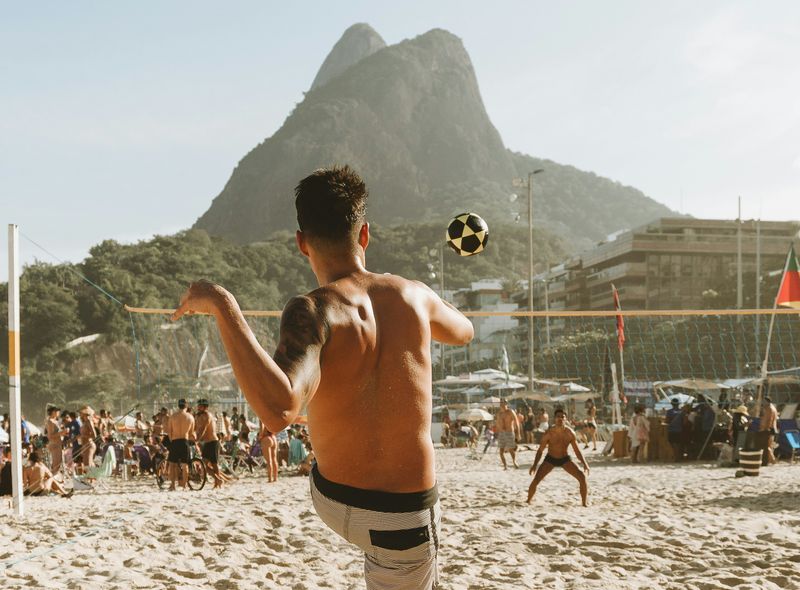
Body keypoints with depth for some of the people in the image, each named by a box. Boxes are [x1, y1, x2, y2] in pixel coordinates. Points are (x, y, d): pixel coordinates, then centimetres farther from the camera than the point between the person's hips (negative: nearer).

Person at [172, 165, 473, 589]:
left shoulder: (313, 311, -21)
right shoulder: (413, 295, -9)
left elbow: (279, 410, -41)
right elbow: (464, 331, 16)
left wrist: (223, 307, -36)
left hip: (331, 501, 0)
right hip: (403, 521, 0)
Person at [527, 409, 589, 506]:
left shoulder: (569, 433, -15)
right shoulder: (549, 433, -20)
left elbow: (577, 450, -8)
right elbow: (540, 450, -13)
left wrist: (584, 464, -19)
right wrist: (534, 465, -23)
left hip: (565, 459, 1)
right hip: (550, 459, -1)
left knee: (582, 477, -15)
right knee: (536, 480, -17)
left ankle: (584, 503, -1)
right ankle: (528, 501, 2)